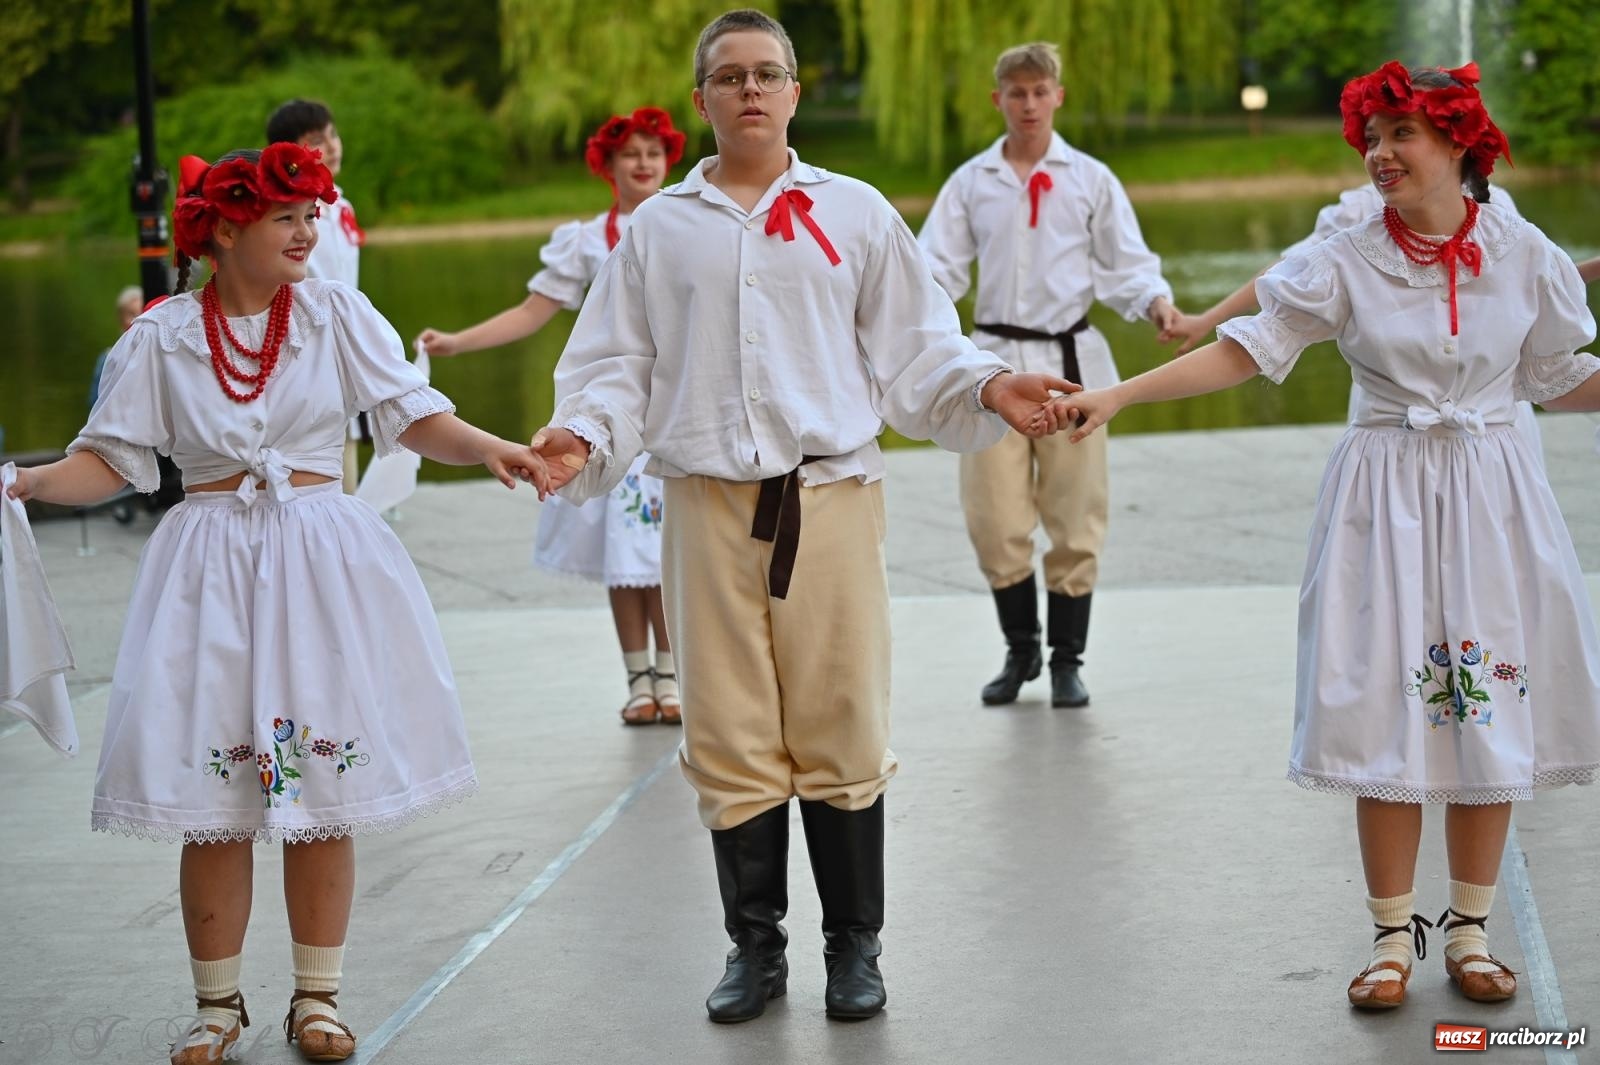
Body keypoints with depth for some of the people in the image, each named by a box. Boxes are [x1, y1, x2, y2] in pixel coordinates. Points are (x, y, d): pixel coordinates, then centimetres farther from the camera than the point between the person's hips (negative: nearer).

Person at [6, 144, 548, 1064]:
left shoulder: (340, 316, 2)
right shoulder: (162, 338, 2)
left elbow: (418, 416, -3)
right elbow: (111, 459, 3)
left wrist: (492, 449, -22)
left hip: (323, 566, 0)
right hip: (211, 569, 0)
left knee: (322, 790, 2)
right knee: (214, 799, 0)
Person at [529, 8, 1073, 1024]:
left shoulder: (855, 213, 11)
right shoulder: (657, 228, 12)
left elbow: (915, 351, 10)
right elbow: (619, 367, 12)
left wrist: (986, 387, -7)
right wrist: (584, 435, -6)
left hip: (830, 500, -1)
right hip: (710, 509, 1)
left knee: (842, 736, 2)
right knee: (730, 743, 3)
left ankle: (855, 947, 16)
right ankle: (755, 948, 17)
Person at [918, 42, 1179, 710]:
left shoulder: (1089, 179, 5)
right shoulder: (971, 182, 8)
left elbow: (1126, 264, 3)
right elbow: (938, 268, 4)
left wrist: (1157, 302, -17)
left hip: (1070, 359, -1)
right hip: (996, 357, 1)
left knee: (1073, 518, 2)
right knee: (995, 520, -1)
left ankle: (1066, 661, 15)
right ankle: (1019, 650, 19)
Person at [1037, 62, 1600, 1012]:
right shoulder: (1347, 264, -3)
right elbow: (1245, 351, -5)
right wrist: (1115, 397, -13)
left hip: (1492, 497, 1)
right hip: (1387, 496, -1)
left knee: (1489, 710, 3)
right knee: (1390, 713, -2)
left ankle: (1469, 929, 18)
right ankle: (1394, 934, 12)